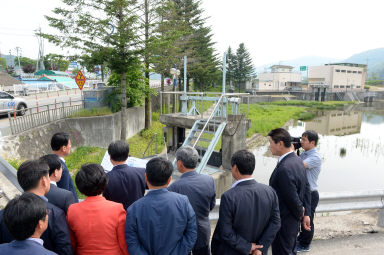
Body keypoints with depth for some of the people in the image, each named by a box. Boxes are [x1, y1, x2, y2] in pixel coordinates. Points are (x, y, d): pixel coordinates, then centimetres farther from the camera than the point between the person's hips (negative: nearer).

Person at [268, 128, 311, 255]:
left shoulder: (284, 169, -31)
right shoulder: (297, 160, 0)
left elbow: (292, 198, -24)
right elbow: (306, 189, 8)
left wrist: (300, 214, -4)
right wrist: (306, 214, 13)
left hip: (284, 222, -9)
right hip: (294, 221, 9)